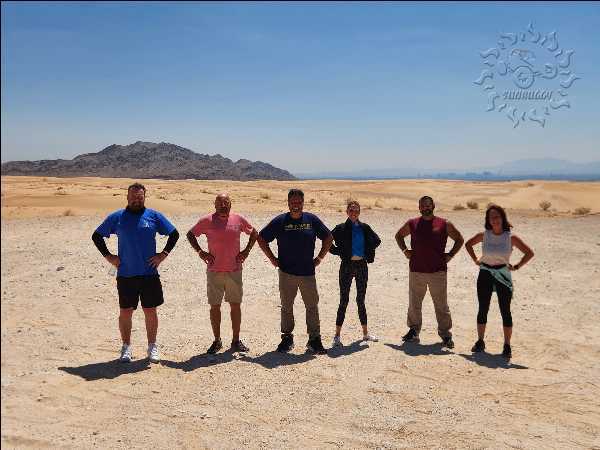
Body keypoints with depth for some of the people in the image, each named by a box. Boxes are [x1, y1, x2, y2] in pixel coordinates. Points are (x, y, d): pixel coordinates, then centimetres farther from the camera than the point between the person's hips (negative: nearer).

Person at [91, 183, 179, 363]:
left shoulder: (154, 216, 3)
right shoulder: (117, 217, 4)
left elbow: (174, 234, 9)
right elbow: (96, 236, 13)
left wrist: (163, 254, 0)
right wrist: (108, 256, 3)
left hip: (150, 274, 0)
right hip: (125, 275, 0)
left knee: (150, 311, 6)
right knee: (125, 312, 7)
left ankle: (152, 347, 18)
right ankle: (126, 347, 20)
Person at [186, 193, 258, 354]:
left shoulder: (239, 219, 3)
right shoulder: (207, 221, -2)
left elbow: (254, 233, 17)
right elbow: (190, 234, 9)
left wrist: (246, 250, 5)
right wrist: (200, 252, -1)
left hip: (234, 271, 1)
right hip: (214, 272, -1)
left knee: (235, 305, 6)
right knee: (215, 306, 5)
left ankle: (236, 341, 18)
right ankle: (217, 341, 19)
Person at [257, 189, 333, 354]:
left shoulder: (312, 220, 4)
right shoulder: (280, 221, 0)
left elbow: (328, 237, 15)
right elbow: (261, 238, 8)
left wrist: (320, 257, 7)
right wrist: (272, 258, 2)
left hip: (308, 272, 1)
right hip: (286, 272, -1)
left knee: (312, 306, 2)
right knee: (286, 307, 8)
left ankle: (314, 340, 12)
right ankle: (287, 338, 21)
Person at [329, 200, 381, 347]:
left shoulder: (364, 228, 5)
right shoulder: (341, 228, -6)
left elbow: (377, 240, 18)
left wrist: (368, 252, 6)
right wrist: (339, 251, -10)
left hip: (362, 265, 4)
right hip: (347, 266, -4)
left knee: (361, 300, 13)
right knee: (344, 300, -2)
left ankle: (365, 333, 23)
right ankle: (337, 335, 3)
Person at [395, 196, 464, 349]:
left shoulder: (444, 224, 2)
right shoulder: (412, 224, 6)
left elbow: (459, 240, 12)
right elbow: (399, 235, 23)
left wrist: (450, 255, 1)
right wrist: (405, 250, 10)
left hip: (438, 271, -2)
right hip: (416, 271, 2)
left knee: (441, 305, 2)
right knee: (414, 304, 9)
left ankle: (445, 334, 11)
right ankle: (414, 331, 22)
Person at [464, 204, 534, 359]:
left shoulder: (511, 237, -7)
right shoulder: (484, 235, -1)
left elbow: (529, 253, -2)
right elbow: (468, 244, 16)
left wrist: (517, 266, -6)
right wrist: (475, 260, 8)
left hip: (503, 275, -2)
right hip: (485, 275, 2)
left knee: (505, 311, 1)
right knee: (482, 310, 9)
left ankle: (507, 346, 12)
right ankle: (480, 342, 22)